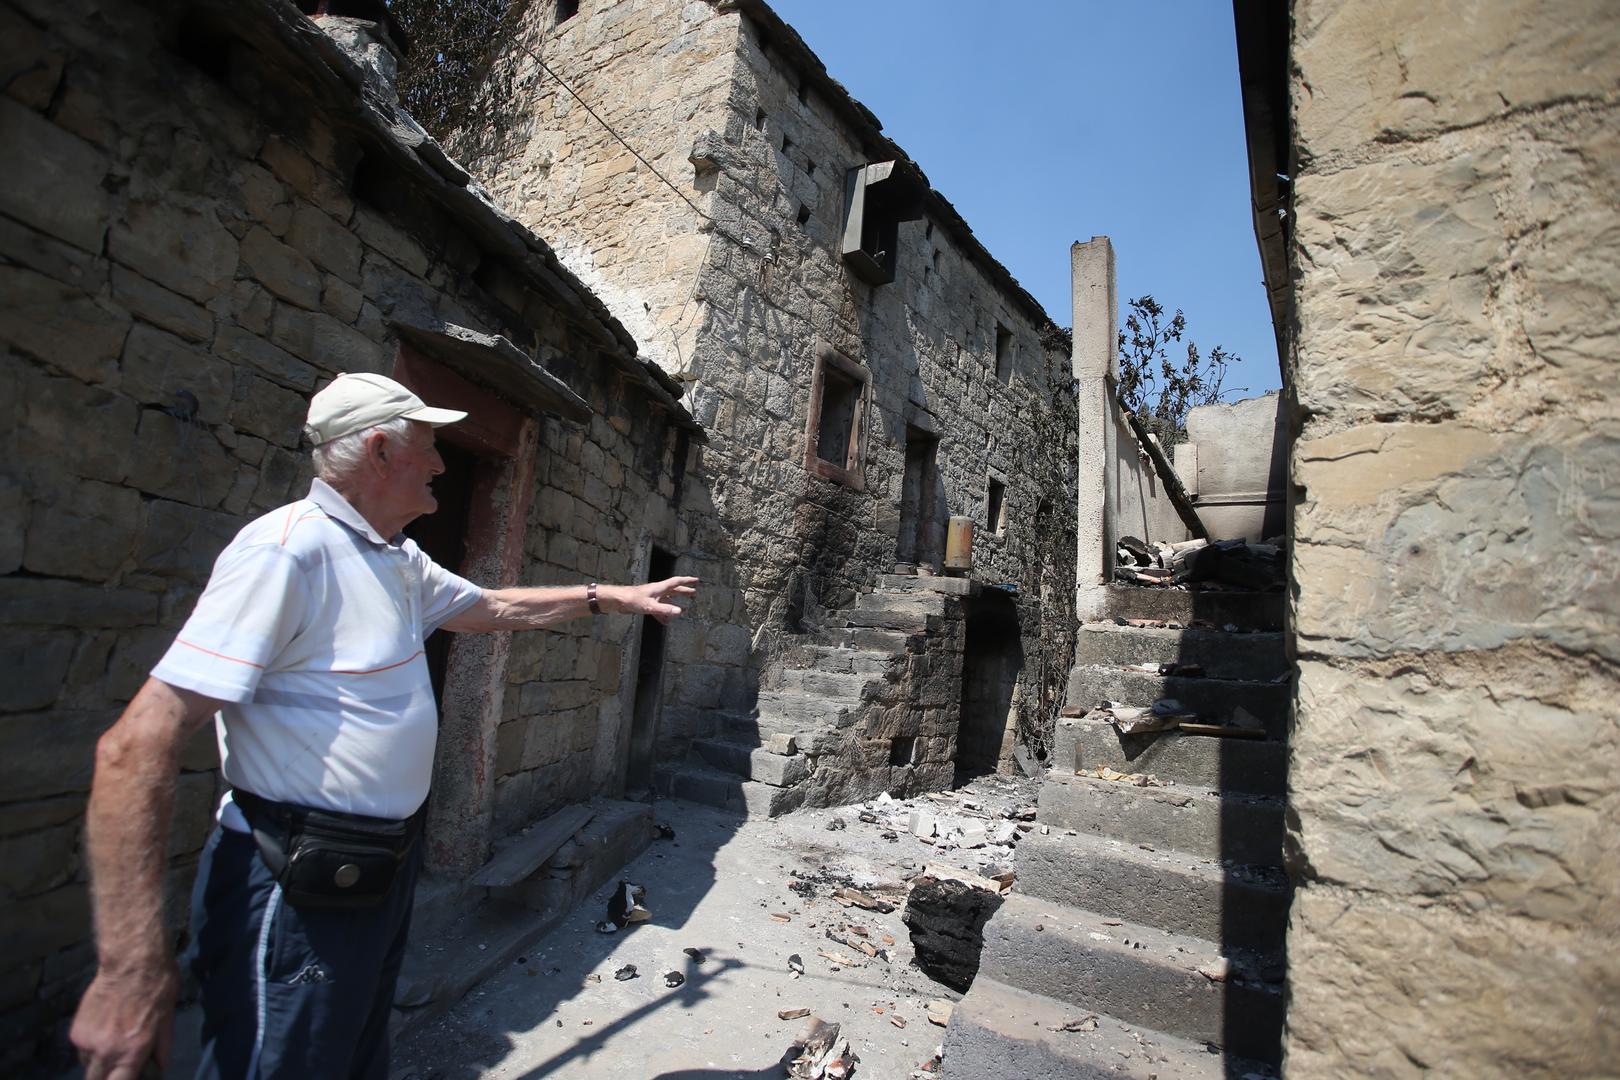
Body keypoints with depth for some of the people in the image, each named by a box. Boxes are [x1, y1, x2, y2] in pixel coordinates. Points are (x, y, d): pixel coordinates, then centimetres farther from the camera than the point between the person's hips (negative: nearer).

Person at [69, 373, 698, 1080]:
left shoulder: (398, 560, 7)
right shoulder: (287, 550, -22)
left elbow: (495, 608, 22)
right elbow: (137, 744, -25)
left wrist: (614, 596, 20)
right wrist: (131, 963, -26)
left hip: (385, 867, 9)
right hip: (300, 890, -9)